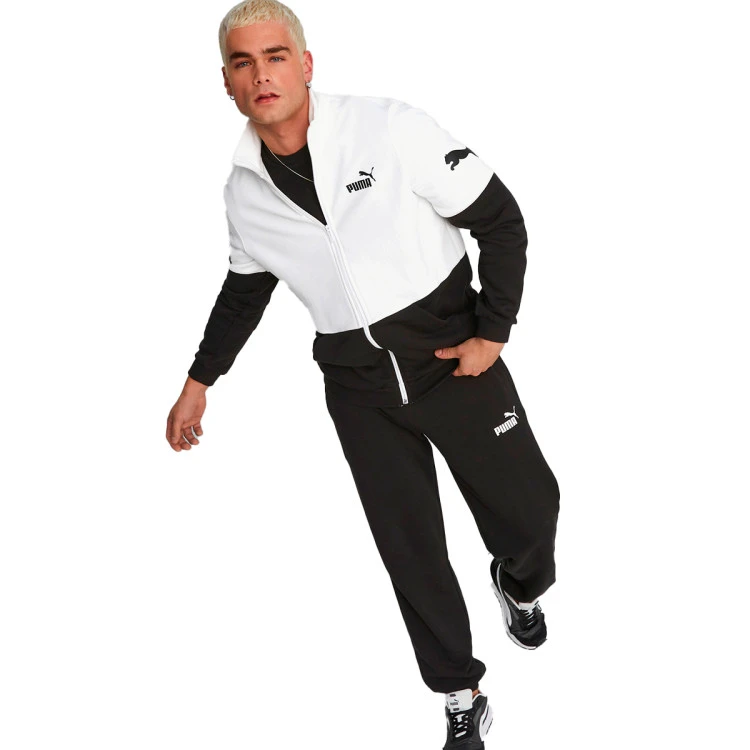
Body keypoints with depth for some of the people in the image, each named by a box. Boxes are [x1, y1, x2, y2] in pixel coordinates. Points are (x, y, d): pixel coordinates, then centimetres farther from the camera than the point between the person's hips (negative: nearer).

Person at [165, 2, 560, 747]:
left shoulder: (390, 128, -16)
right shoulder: (243, 190, -2)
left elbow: (501, 220, -9)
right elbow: (244, 288, 17)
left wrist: (492, 333, -10)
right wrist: (198, 383, 21)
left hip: (449, 350, -2)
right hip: (357, 383, 3)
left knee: (527, 504, 6)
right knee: (408, 548, 5)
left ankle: (519, 582, 43)